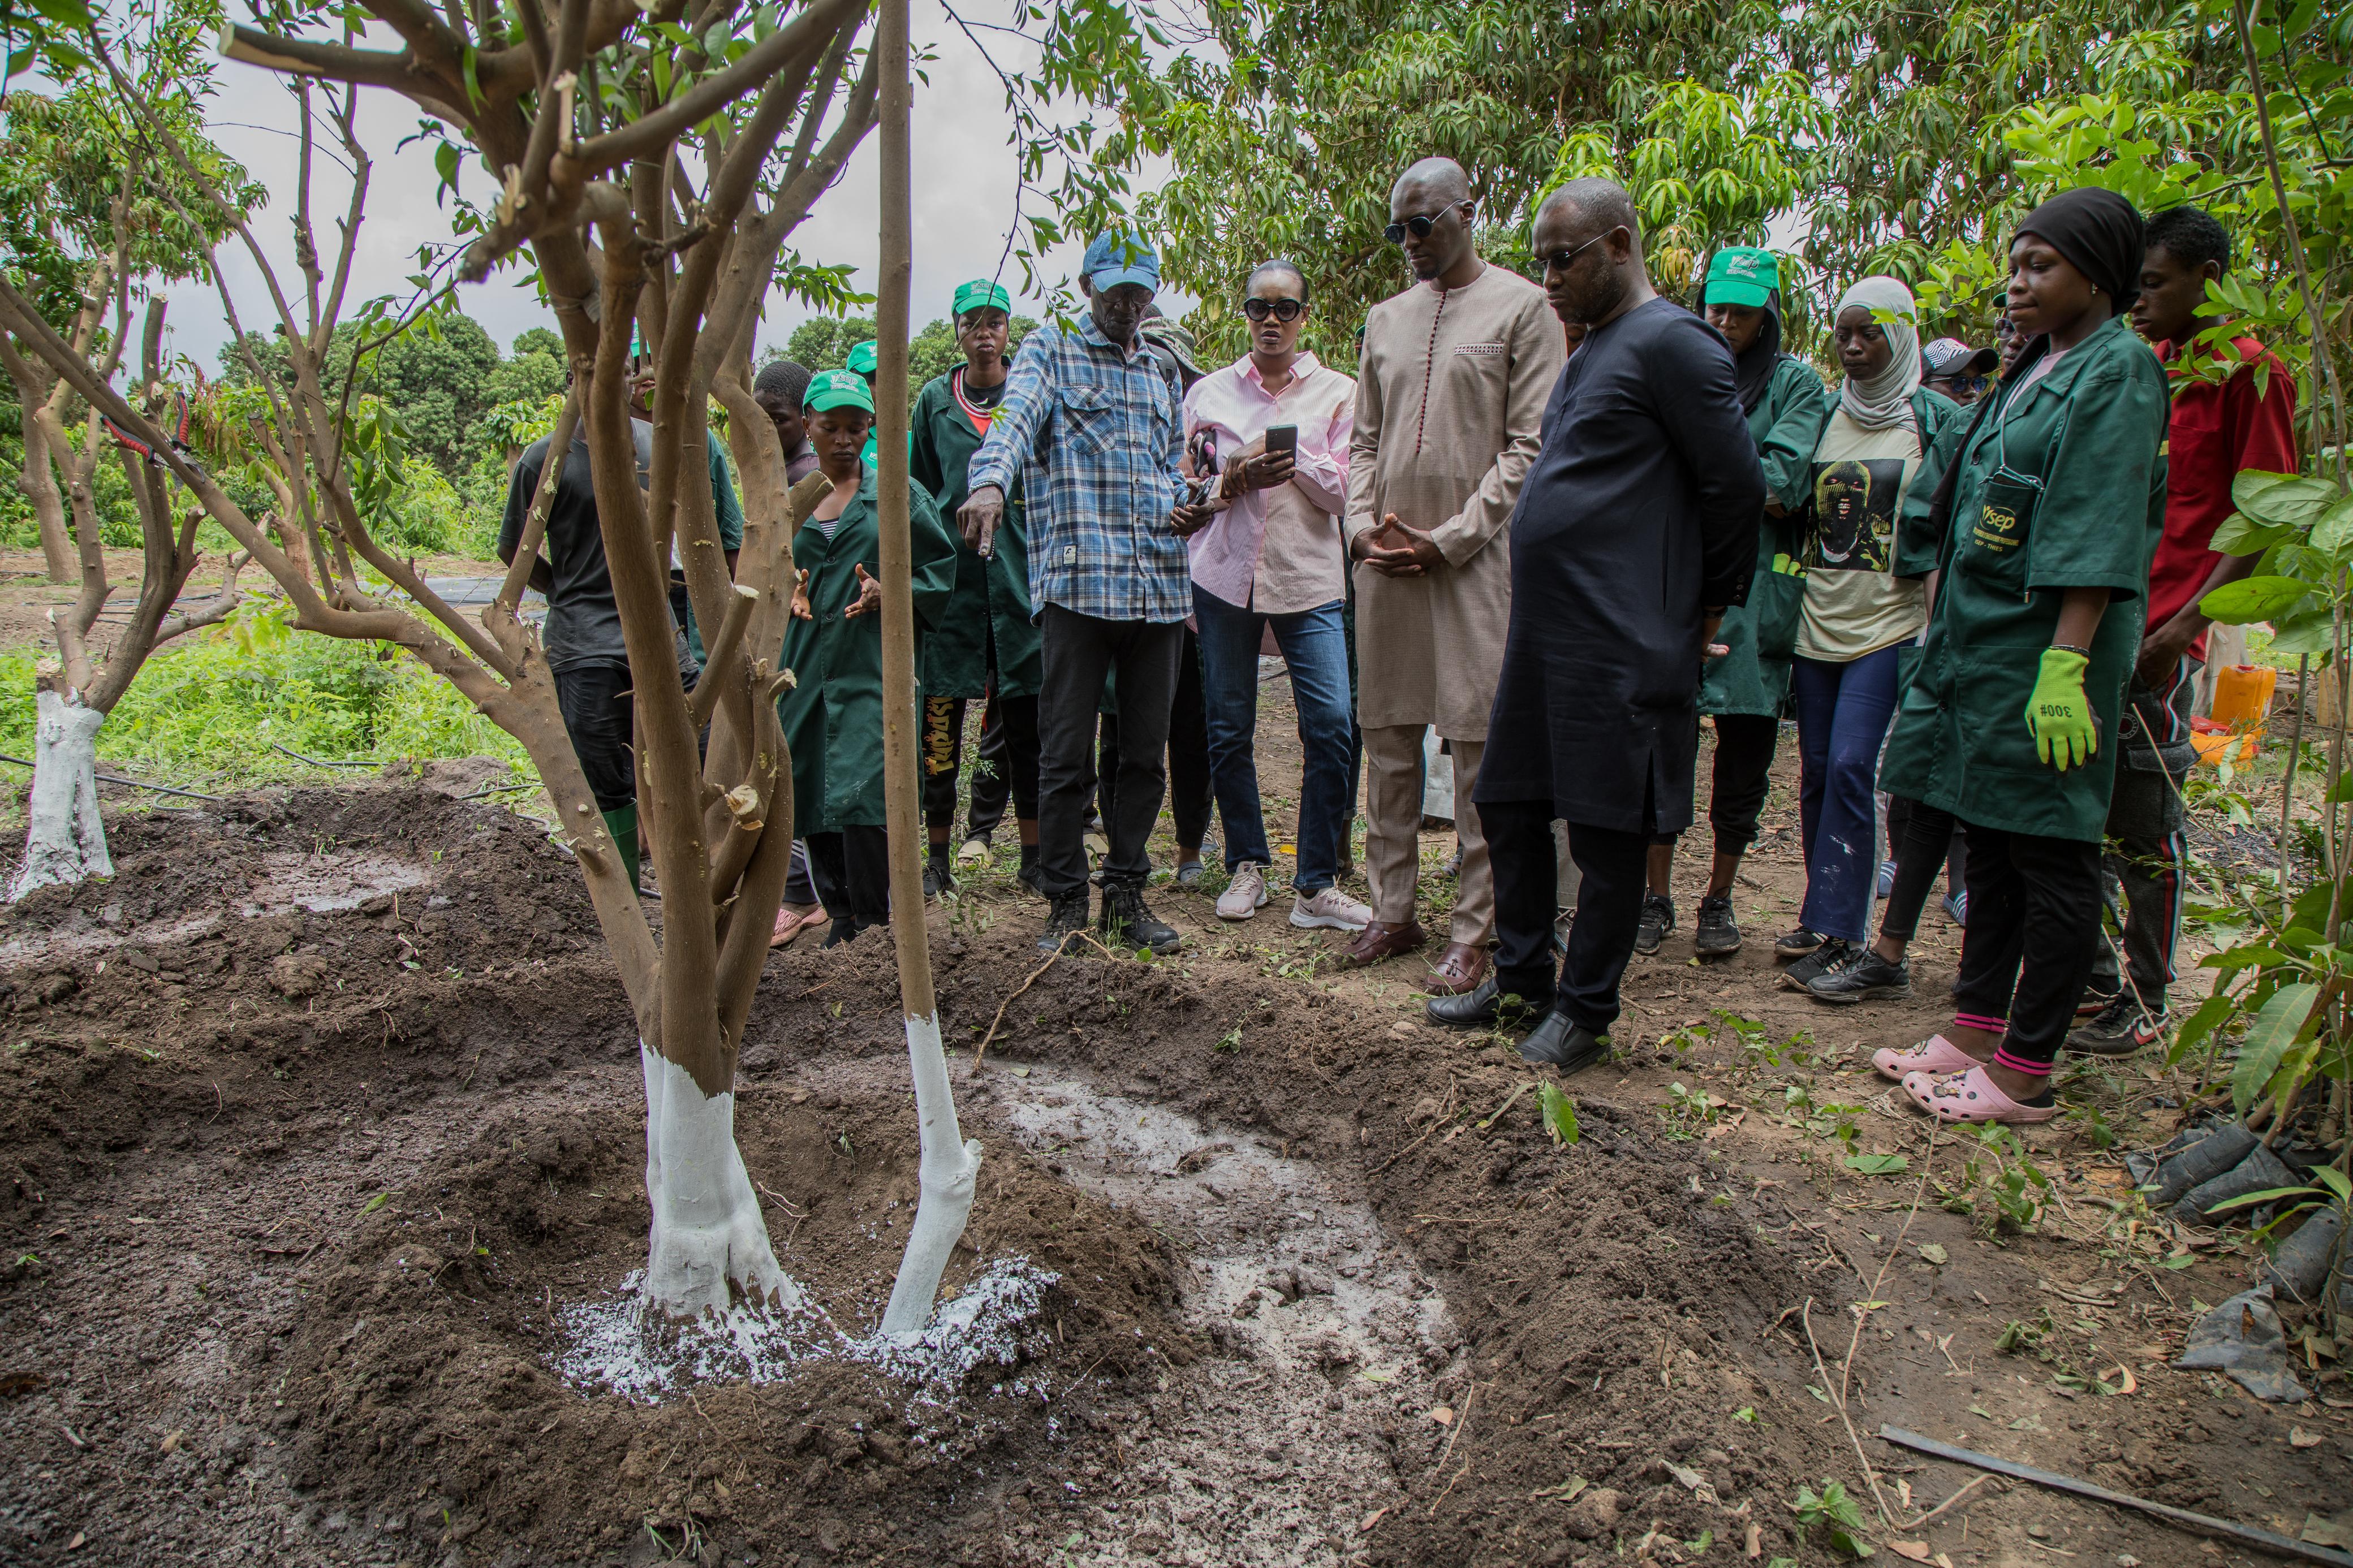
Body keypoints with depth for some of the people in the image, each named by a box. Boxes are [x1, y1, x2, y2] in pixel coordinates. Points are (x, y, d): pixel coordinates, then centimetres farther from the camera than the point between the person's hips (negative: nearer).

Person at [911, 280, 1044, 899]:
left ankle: (1033, 853, 12)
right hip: (951, 572, 1)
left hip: (1020, 568, -1)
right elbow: (919, 491, 15)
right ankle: (938, 856, 10)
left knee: (1024, 718, 3)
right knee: (939, 717, -1)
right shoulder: (935, 399, 11)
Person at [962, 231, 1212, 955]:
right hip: (1077, 581, -5)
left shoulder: (1159, 374, 23)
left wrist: (1186, 508, 5)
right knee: (1066, 754, -3)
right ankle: (1067, 901, 9)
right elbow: (1015, 419, -13)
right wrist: (990, 481, -35)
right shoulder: (1050, 352, 7)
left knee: (1146, 752, 8)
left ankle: (1127, 894, 19)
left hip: (1159, 585, 5)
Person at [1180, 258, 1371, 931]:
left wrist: (1299, 460, -16)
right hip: (1226, 574, 1)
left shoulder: (1336, 391, 8)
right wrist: (1236, 479, -10)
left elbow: (1343, 493, 2)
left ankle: (1317, 886, -2)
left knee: (1331, 725, -12)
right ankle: (1247, 866, 21)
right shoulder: (1209, 392, 11)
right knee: (1228, 731, 4)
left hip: (1308, 578, -1)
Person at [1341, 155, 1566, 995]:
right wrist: (1363, 526, 2)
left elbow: (1530, 445, -5)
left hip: (1474, 557, -5)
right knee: (1388, 744, 8)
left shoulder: (1522, 306, 1)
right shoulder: (1386, 319, 18)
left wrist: (1450, 539, -12)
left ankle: (1472, 932, 3)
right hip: (1386, 561, 5)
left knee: (1479, 750, -4)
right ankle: (1393, 911, 19)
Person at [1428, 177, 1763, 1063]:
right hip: (1543, 627, 10)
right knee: (1508, 805, 14)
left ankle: (1585, 1011, 14)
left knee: (1607, 834, 0)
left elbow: (1738, 485, -12)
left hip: (1621, 642, -10)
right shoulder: (1592, 351, 19)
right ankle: (1522, 982, 28)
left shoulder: (1670, 343, -10)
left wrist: (1708, 605, -3)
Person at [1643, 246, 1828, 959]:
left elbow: (1782, 479, -7)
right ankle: (1658, 897, 10)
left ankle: (1718, 900, 16)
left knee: (1744, 749, 2)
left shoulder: (1795, 384, 9)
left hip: (1753, 586, -1)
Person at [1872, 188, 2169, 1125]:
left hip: (2044, 656, -9)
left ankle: (2027, 1074, 6)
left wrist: (2065, 667, -24)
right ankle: (1976, 1030, 22)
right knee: (1990, 842, 12)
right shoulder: (2033, 370, 17)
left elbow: (2096, 539, -18)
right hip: (1980, 644, 9)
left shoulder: (2116, 371, -9)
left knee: (2050, 858, -1)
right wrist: (1943, 638, 16)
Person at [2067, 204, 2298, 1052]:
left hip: (2159, 638, -6)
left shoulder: (2247, 371, -3)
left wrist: (2188, 621, -17)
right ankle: (2095, 976, 24)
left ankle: (2143, 1003, 12)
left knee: (2143, 828, 0)